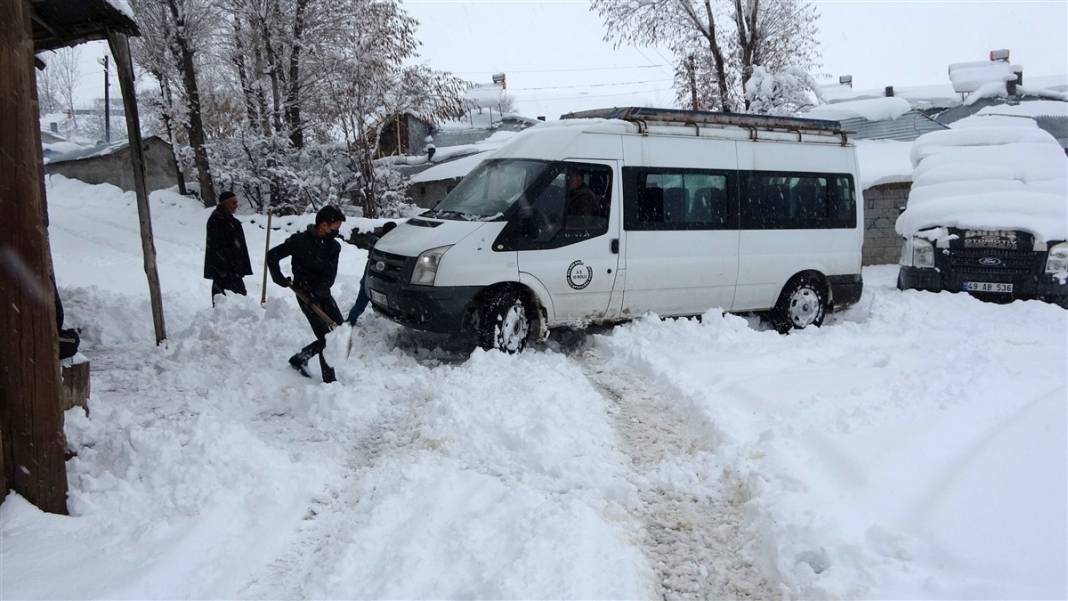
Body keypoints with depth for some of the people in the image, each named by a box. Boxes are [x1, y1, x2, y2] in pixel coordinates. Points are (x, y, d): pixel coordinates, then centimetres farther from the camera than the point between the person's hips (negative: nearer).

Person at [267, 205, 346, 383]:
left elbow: (329, 277, -7)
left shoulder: (334, 246, 1)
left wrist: (315, 292, -23)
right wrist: (281, 279, -9)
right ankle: (329, 381, 2)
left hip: (322, 294, 7)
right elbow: (272, 256, -5)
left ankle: (299, 359, 21)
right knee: (326, 339, -10)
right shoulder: (300, 241, -14)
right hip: (306, 295, -7)